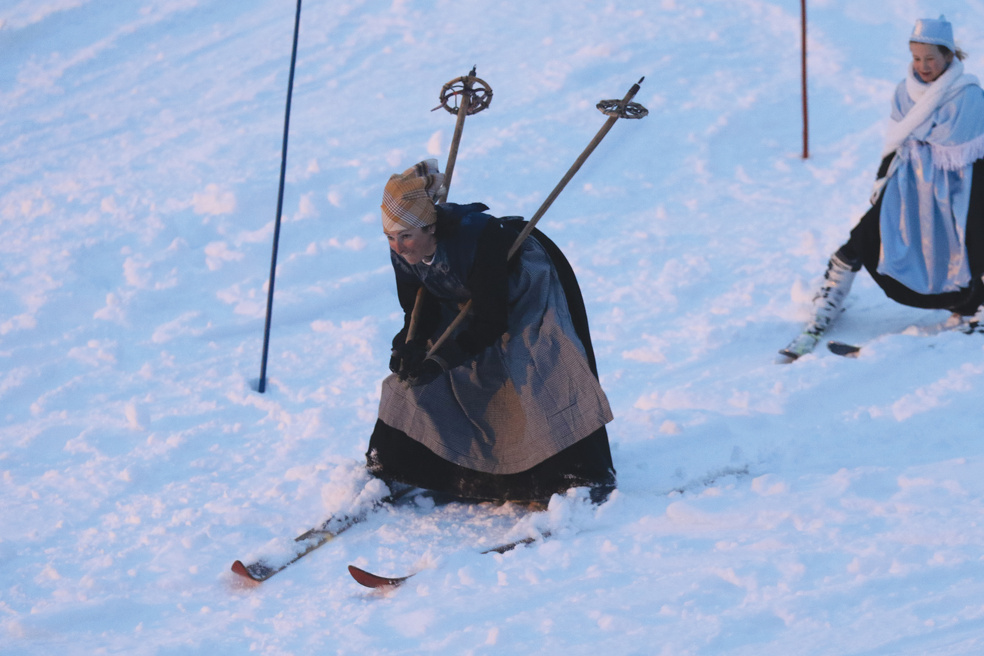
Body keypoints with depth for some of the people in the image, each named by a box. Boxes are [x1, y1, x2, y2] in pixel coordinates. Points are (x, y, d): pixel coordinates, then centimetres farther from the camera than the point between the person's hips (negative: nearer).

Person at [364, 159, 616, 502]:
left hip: (527, 288, -6)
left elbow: (491, 322, -37)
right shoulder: (403, 254, -22)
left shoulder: (478, 237, -42)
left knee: (545, 374, -21)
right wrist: (410, 345, -29)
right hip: (467, 299, 6)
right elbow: (420, 311, -7)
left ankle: (586, 475, -13)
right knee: (414, 371, -3)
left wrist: (440, 359, -42)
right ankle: (389, 466, 11)